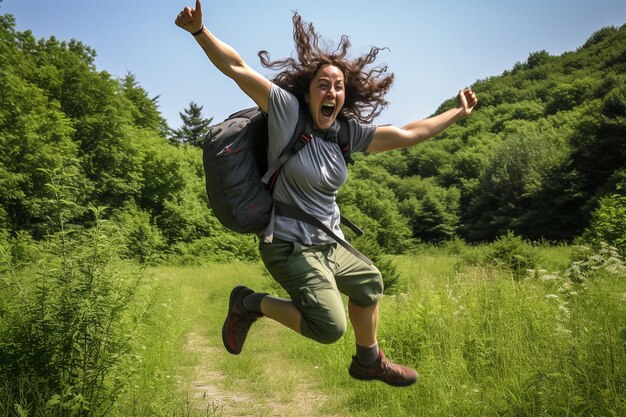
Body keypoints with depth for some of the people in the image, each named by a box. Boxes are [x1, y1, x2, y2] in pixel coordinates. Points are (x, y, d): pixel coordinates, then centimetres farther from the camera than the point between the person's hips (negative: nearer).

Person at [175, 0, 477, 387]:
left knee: (370, 284, 26)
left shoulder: (348, 131, 1)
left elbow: (407, 134, 6)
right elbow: (237, 68, -19)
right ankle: (251, 303, 4)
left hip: (330, 245, 8)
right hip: (290, 246, -8)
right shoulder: (287, 110, -14)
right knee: (330, 326, -19)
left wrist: (458, 113, 11)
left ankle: (369, 362, 49)